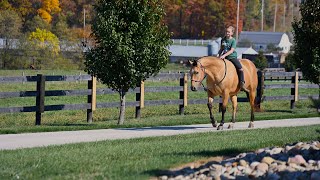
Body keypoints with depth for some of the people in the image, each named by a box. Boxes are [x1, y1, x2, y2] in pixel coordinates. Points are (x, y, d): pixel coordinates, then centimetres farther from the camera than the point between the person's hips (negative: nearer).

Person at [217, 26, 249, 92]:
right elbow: (221, 49, 18)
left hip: (232, 56, -4)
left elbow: (231, 50, -18)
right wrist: (218, 54, -1)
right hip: (224, 57, 4)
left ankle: (242, 85, -19)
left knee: (240, 69, -21)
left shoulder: (233, 40, -7)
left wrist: (224, 55, -29)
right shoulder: (223, 40, 7)